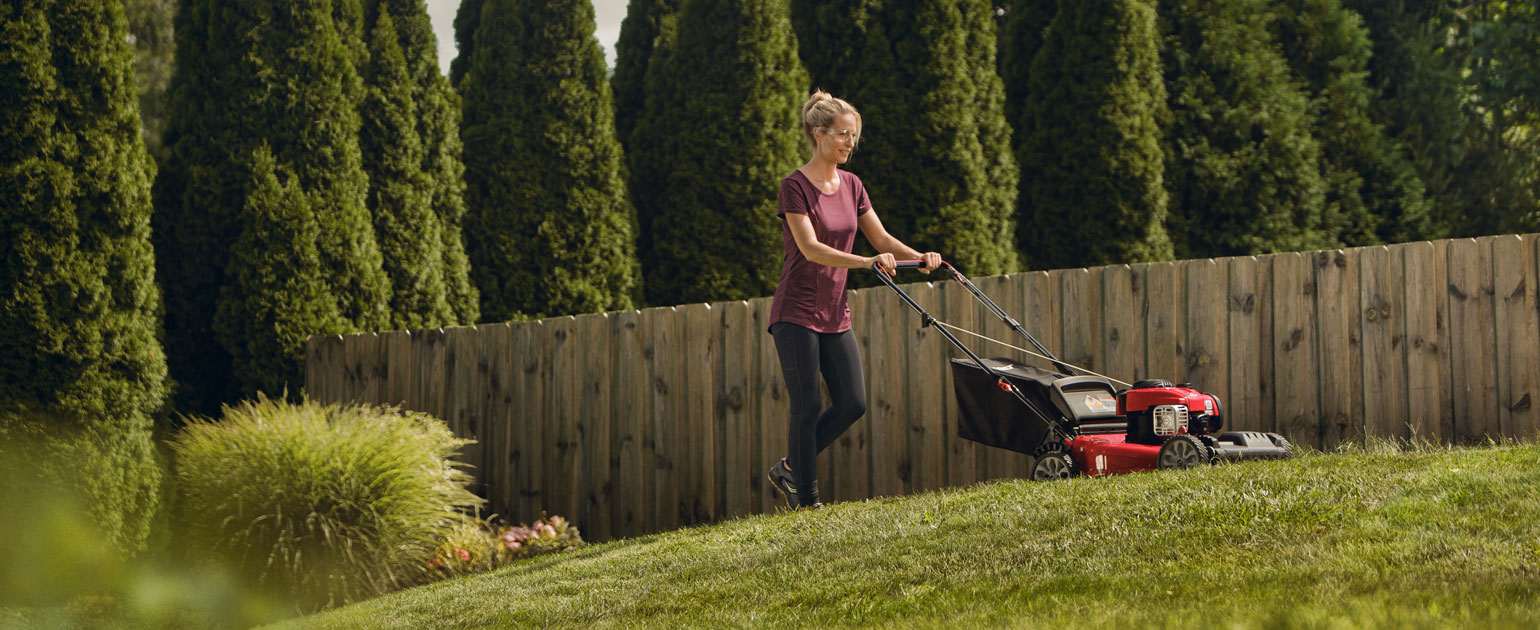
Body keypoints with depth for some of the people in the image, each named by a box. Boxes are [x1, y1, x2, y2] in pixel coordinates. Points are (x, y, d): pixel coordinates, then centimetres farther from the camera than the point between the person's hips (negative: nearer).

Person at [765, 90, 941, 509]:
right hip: (796, 313, -7)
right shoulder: (795, 187, -11)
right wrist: (866, 262, -32)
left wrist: (918, 257, -9)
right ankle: (807, 501, 3)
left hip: (835, 314, 7)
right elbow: (810, 249, -22)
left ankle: (789, 470, 16)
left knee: (852, 403, 0)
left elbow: (881, 238, 10)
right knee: (807, 408, -5)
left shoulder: (851, 186, 10)